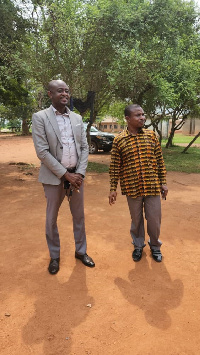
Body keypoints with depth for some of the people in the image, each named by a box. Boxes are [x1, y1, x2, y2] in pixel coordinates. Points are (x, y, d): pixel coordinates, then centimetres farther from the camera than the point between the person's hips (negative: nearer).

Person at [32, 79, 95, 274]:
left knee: (79, 216, 13)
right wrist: (65, 174, -15)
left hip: (76, 175, 4)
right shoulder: (40, 117, -6)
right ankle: (54, 256, 30)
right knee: (51, 219, 9)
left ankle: (80, 251, 33)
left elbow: (84, 148, 6)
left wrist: (79, 173, -7)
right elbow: (42, 152, -13)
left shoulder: (77, 118, 7)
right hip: (54, 177, -4)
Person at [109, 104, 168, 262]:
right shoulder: (119, 140, -5)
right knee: (136, 220, 15)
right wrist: (113, 188, -2)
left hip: (152, 187, 2)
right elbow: (115, 167, -2)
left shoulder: (151, 135, 1)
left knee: (154, 219, 11)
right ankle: (138, 245, 39)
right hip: (132, 188, -1)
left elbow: (160, 160, 5)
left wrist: (163, 182, 4)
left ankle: (155, 245, 37)